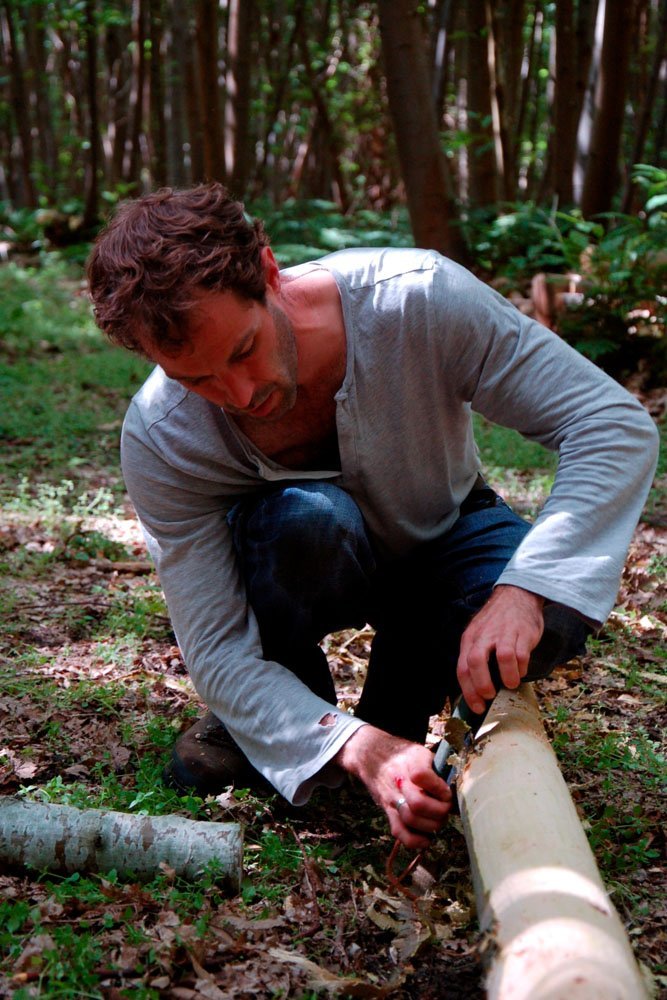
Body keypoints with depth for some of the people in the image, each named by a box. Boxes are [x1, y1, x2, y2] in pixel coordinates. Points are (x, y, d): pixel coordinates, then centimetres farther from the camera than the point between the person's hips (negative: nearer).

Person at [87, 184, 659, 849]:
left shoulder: (416, 299, -33)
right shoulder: (158, 440, -29)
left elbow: (617, 423, -31)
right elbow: (218, 651, -26)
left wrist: (523, 589, -45)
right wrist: (357, 748, -43)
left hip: (439, 540, 1)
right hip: (301, 567, 0)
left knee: (557, 612, -32)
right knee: (302, 518, -38)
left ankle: (397, 711, -1)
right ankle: (250, 722, -7)